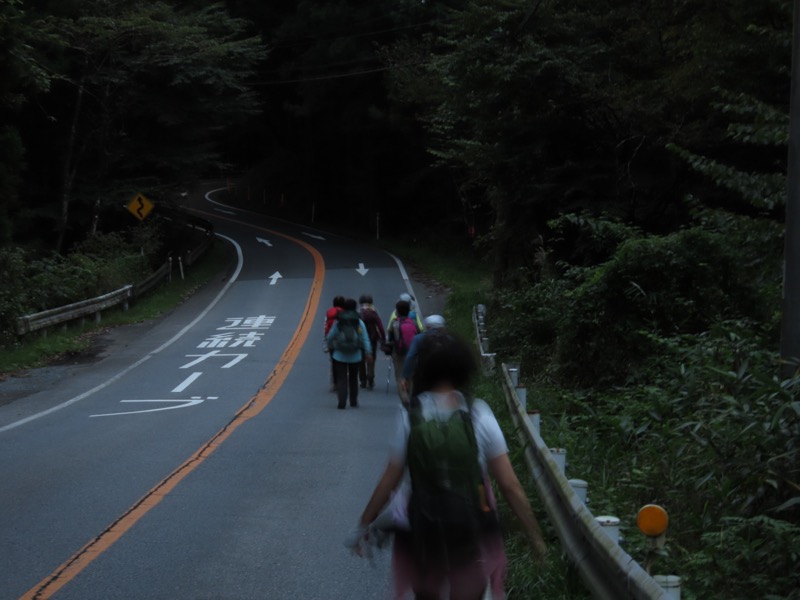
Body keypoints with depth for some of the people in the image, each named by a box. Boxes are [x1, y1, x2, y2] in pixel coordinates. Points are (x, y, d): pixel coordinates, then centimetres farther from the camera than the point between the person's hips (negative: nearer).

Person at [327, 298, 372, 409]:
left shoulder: (337, 322, -5)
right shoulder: (359, 322, -2)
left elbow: (330, 337, -1)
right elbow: (365, 339, -6)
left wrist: (331, 347, 17)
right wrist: (368, 352, -3)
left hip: (340, 355, -1)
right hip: (355, 356, 2)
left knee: (341, 379, 0)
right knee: (353, 378, 18)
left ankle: (342, 401, -14)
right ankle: (353, 401, 22)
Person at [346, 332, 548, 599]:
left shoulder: (411, 416, -11)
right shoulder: (479, 415, -12)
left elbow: (389, 481, -8)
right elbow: (510, 486, -12)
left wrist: (364, 525, 4)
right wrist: (535, 536, -3)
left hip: (422, 530, 0)